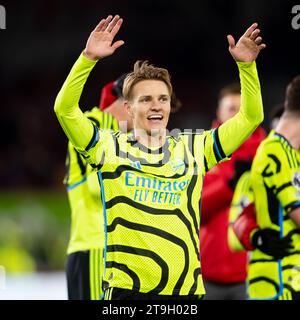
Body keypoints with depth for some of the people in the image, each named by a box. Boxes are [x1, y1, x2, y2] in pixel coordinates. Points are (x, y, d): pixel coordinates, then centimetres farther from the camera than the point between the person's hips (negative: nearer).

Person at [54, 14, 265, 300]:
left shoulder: (195, 148, 13)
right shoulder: (110, 147, 6)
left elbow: (251, 117, 14)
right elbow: (65, 109, -6)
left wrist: (246, 65, 1)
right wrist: (89, 58, -16)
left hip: (185, 289, 3)